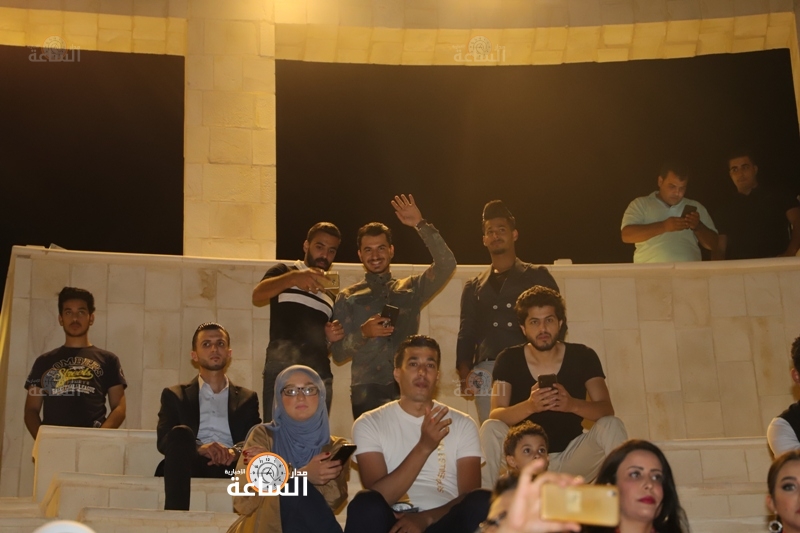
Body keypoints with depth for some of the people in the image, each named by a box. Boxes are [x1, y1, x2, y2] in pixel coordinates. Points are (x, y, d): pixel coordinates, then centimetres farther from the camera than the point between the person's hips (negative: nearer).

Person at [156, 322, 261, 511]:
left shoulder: (247, 398, 26)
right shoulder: (175, 396, 22)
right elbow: (163, 440, 5)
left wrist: (236, 451, -17)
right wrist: (200, 447, -17)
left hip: (231, 467, 0)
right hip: (192, 465, 0)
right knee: (180, 433, -32)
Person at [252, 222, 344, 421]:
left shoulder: (331, 295, 22)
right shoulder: (284, 272, 7)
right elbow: (257, 297, -14)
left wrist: (332, 335, 6)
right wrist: (293, 277, -31)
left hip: (320, 375, 5)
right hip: (282, 370, -5)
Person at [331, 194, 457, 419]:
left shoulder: (411, 289, 13)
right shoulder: (348, 298, 10)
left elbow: (446, 265, -2)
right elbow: (338, 353, 5)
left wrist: (421, 224, -6)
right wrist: (363, 333, -13)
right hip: (367, 394, -1)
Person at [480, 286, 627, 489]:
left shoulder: (583, 356, -4)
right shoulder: (509, 360, -5)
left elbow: (607, 410, -14)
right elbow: (495, 416, -16)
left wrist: (572, 404, -36)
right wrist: (529, 406, -38)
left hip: (570, 456, 1)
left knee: (611, 425, -23)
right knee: (490, 428, -27)